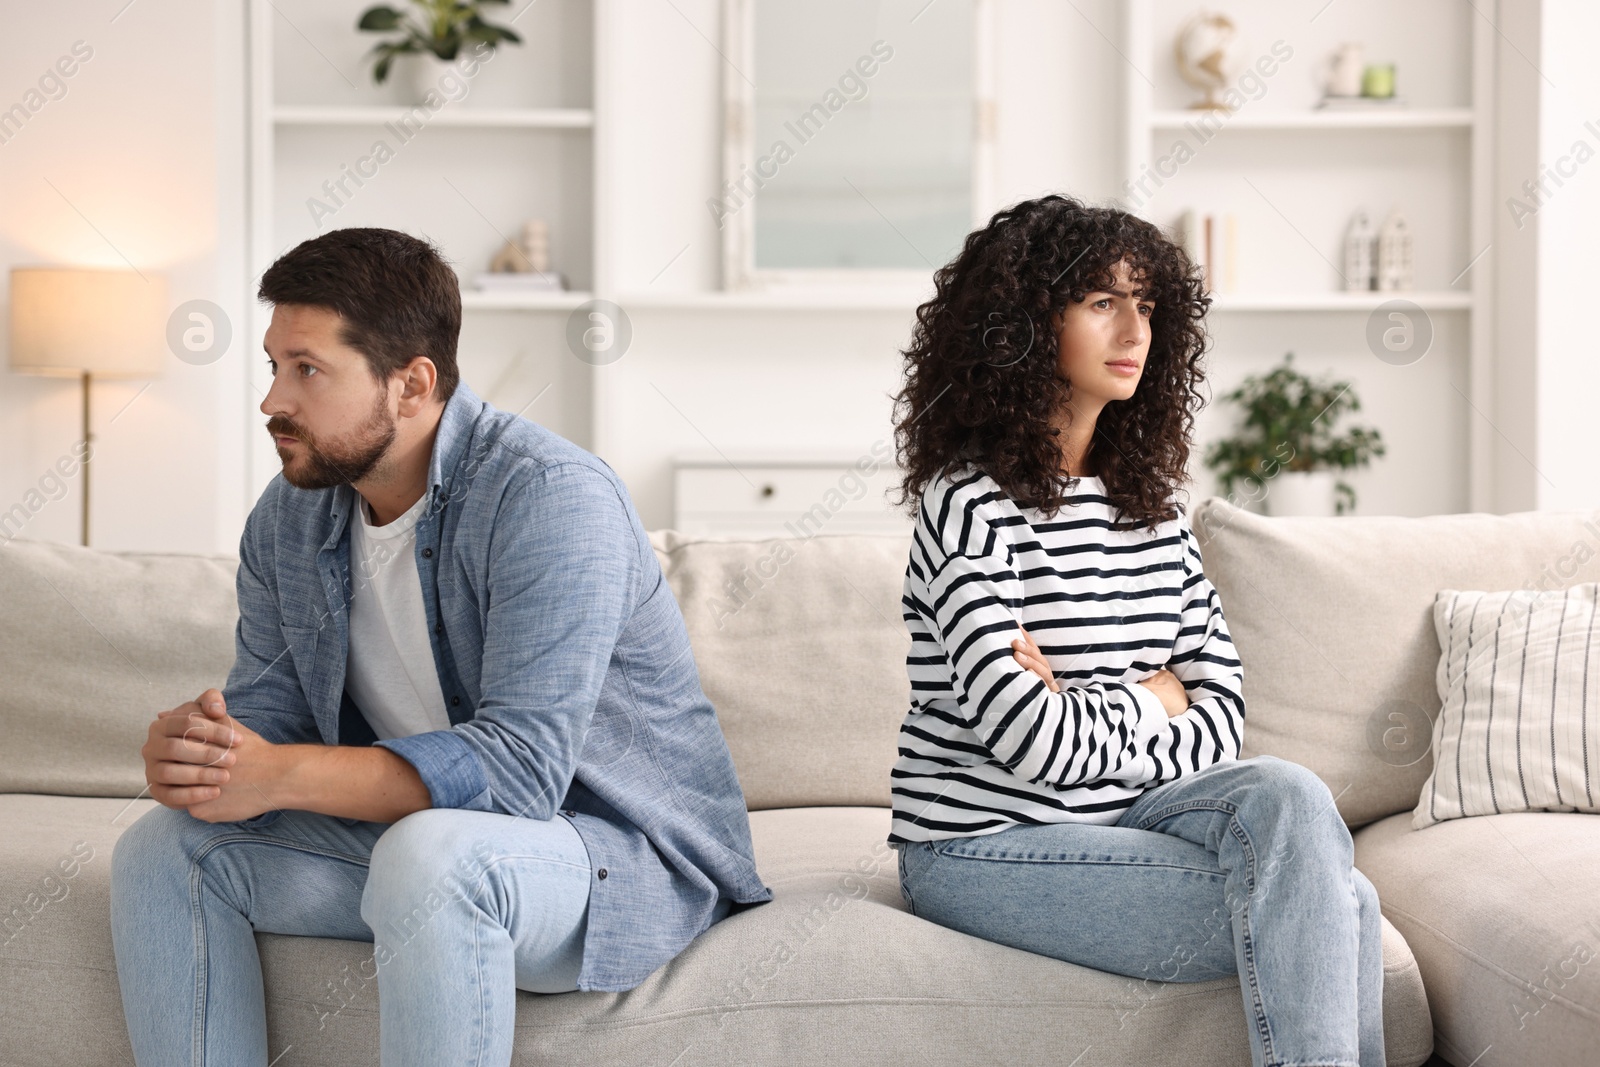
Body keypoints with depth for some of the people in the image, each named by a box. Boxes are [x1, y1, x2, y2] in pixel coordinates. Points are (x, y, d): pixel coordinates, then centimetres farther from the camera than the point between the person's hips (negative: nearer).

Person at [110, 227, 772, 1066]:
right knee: (165, 850, -5)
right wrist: (194, 749, -22)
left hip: (624, 853, -7)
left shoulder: (550, 497, -23)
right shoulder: (288, 517, 3)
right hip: (410, 834, 8)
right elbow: (265, 710, 4)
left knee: (430, 857, -38)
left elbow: (521, 764, -30)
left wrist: (281, 777, -35)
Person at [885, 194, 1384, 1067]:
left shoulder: (1152, 501, 10)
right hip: (985, 848, -7)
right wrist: (1151, 696, -4)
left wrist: (1086, 721, -13)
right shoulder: (969, 503, -13)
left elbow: (1220, 712, 3)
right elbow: (1033, 741, -21)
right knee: (1321, 902, -21)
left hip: (1116, 817, 7)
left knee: (1285, 794, -24)